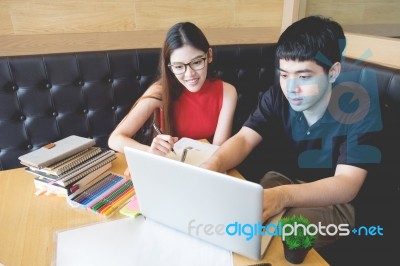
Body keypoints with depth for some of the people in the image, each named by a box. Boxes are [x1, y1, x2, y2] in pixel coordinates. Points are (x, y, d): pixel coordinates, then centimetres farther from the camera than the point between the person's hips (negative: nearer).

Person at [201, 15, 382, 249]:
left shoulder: (359, 109, -21)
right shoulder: (277, 97, -10)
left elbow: (347, 184, -29)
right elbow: (244, 139, -16)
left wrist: (284, 195, -49)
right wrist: (212, 165, -40)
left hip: (332, 199, -3)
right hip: (282, 179, 4)